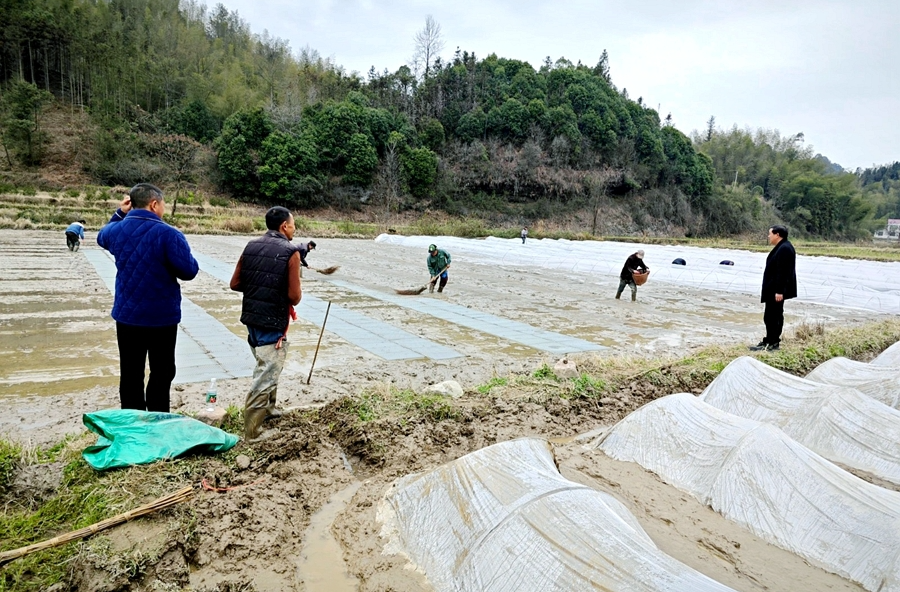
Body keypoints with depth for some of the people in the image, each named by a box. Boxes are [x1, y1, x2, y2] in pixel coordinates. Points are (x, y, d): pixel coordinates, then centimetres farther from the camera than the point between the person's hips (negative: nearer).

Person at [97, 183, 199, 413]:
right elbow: (189, 271, -16)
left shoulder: (117, 229, 1)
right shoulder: (169, 235, -19)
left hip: (127, 314, 5)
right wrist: (185, 256, 3)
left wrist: (120, 213, 19)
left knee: (130, 374, 13)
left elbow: (102, 237, 26)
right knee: (161, 373, 8)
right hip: (162, 317, -5)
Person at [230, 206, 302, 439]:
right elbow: (294, 296, -17)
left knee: (267, 367, 27)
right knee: (266, 376, -2)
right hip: (273, 323, -7)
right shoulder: (290, 252, -14)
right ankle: (251, 433, 2)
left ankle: (268, 408, 43)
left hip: (251, 317, 8)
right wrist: (291, 297, 4)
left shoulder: (251, 246, 5)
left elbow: (235, 284, 5)